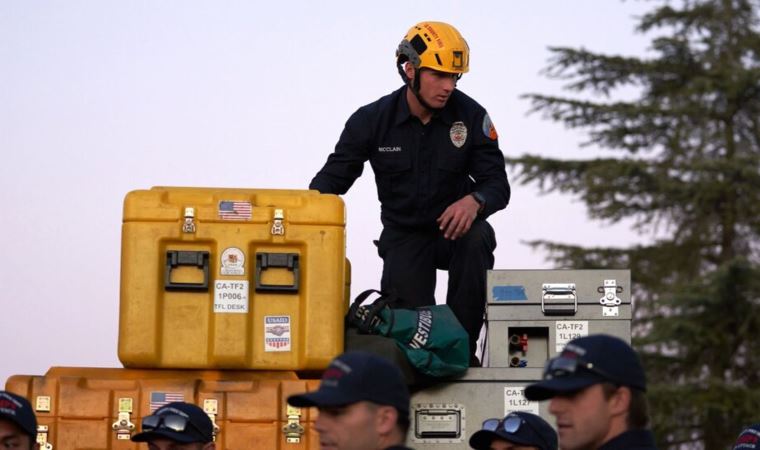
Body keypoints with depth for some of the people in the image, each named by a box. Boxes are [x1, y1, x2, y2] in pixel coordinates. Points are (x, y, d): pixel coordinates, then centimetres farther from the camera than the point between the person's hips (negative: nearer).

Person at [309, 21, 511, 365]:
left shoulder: (471, 117, -10)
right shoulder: (371, 120, -9)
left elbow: (498, 185, -11)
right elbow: (332, 178, -6)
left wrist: (475, 201, -37)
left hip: (454, 228, 0)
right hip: (404, 236, 0)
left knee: (477, 239, -37)